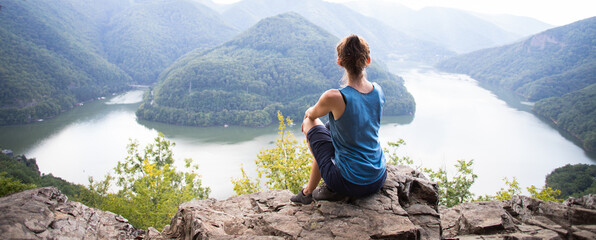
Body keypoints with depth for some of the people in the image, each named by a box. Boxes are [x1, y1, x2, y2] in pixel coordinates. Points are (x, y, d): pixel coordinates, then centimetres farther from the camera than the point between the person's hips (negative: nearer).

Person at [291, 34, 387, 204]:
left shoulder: (335, 97, -23)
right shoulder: (378, 91, -5)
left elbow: (311, 114, 1)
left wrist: (309, 114, 24)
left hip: (350, 185, -5)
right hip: (379, 180, 6)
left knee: (310, 124, 14)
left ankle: (308, 192, 26)